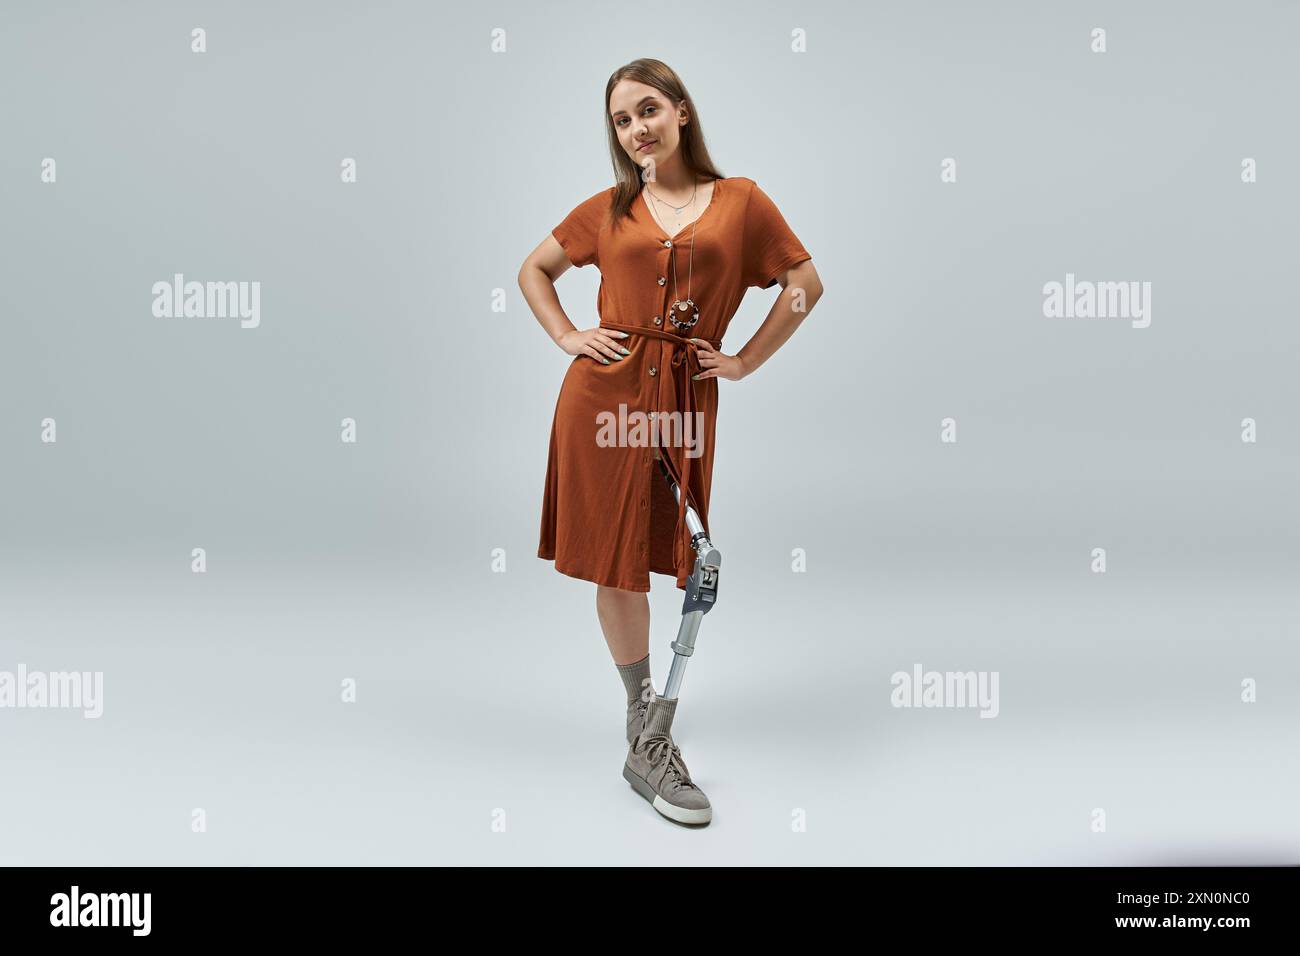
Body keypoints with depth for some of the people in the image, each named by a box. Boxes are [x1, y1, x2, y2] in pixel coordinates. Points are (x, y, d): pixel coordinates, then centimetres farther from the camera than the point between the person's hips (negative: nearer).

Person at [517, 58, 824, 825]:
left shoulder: (740, 201, 6)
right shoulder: (608, 211, 9)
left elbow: (806, 284, 8)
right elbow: (535, 269, 21)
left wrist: (746, 362, 3)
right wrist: (566, 337, 7)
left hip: (685, 401, -1)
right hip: (606, 393, 1)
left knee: (678, 565, 2)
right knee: (615, 567, 3)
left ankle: (649, 743, 18)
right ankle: (648, 739, 17)